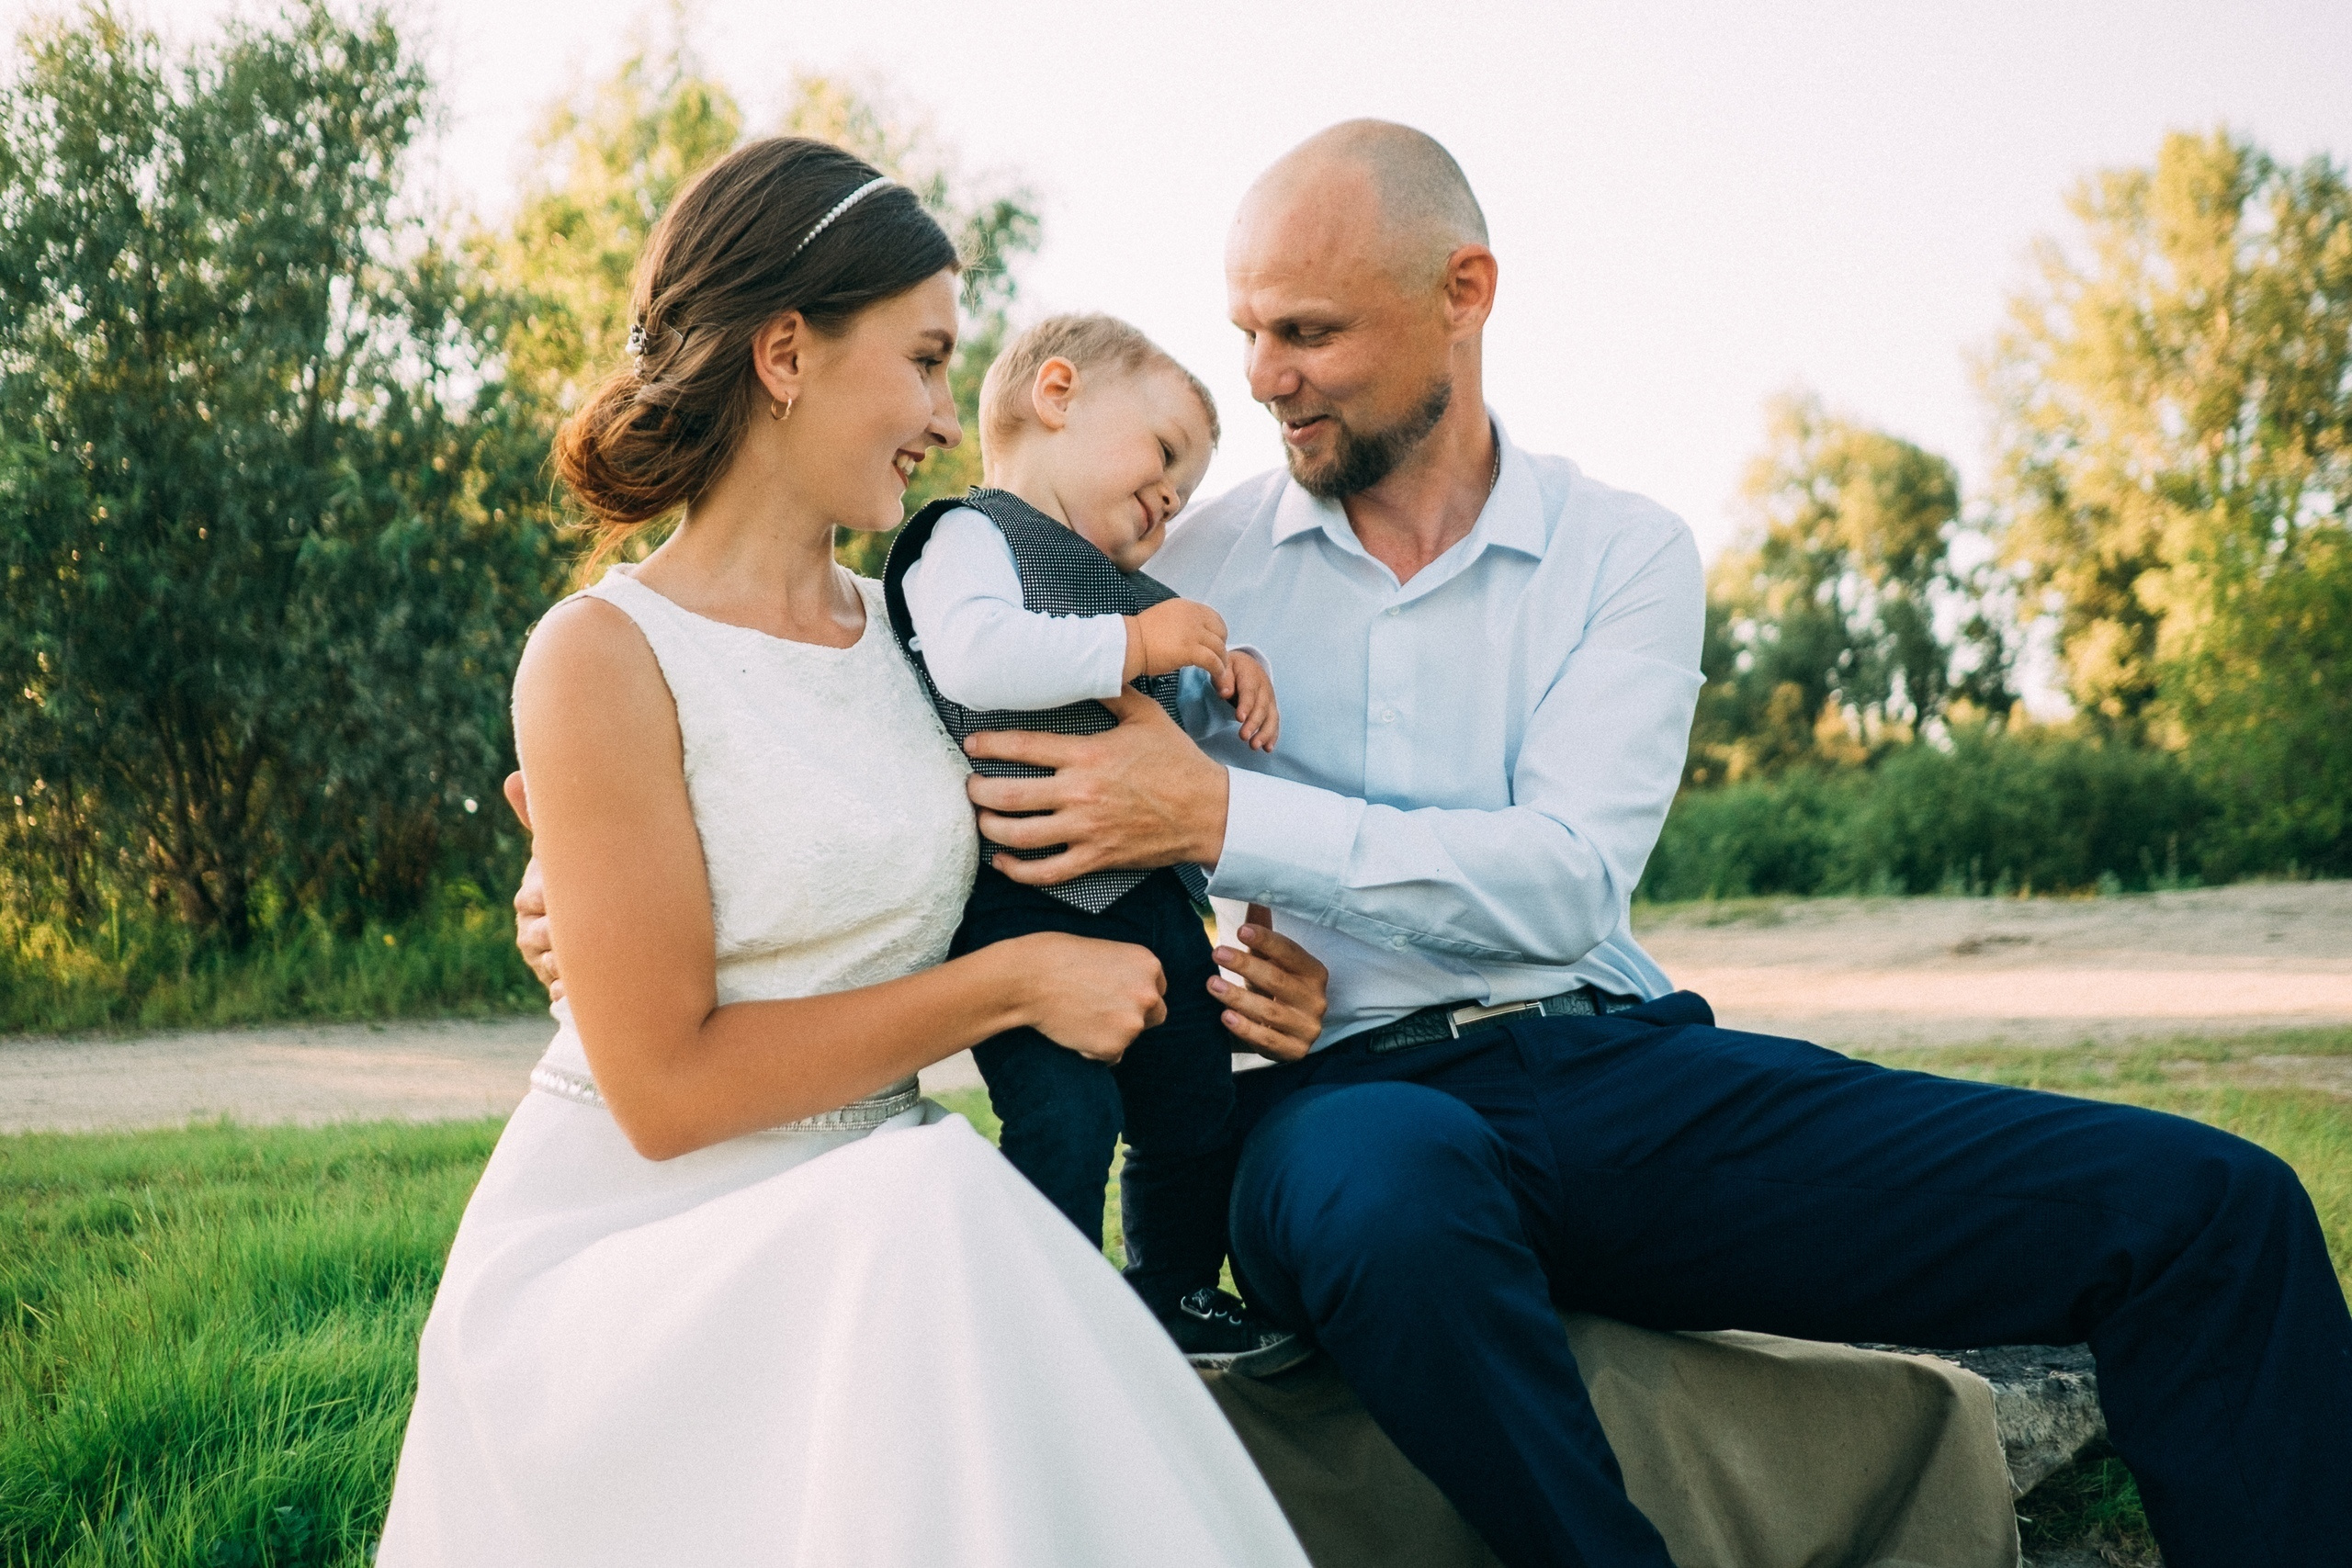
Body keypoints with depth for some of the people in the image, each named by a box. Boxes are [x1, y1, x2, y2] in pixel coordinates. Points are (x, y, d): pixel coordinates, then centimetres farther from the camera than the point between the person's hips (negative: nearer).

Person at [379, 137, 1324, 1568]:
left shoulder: (910, 632, 8)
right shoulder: (607, 657, -10)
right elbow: (666, 1087, -13)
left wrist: (1215, 984, -1)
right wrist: (1013, 982, -13)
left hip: (874, 1226, 5)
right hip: (632, 1246, -4)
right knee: (935, 1215, -34)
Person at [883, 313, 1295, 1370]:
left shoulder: (1136, 590, 20)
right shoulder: (972, 538, -6)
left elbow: (1180, 712, 31)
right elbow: (972, 655, -27)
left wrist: (1228, 681, 8)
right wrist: (1133, 644, -22)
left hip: (1144, 895, 8)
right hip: (1016, 899, -8)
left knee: (1195, 1104, 12)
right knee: (1066, 1115, -15)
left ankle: (1175, 1298, 30)